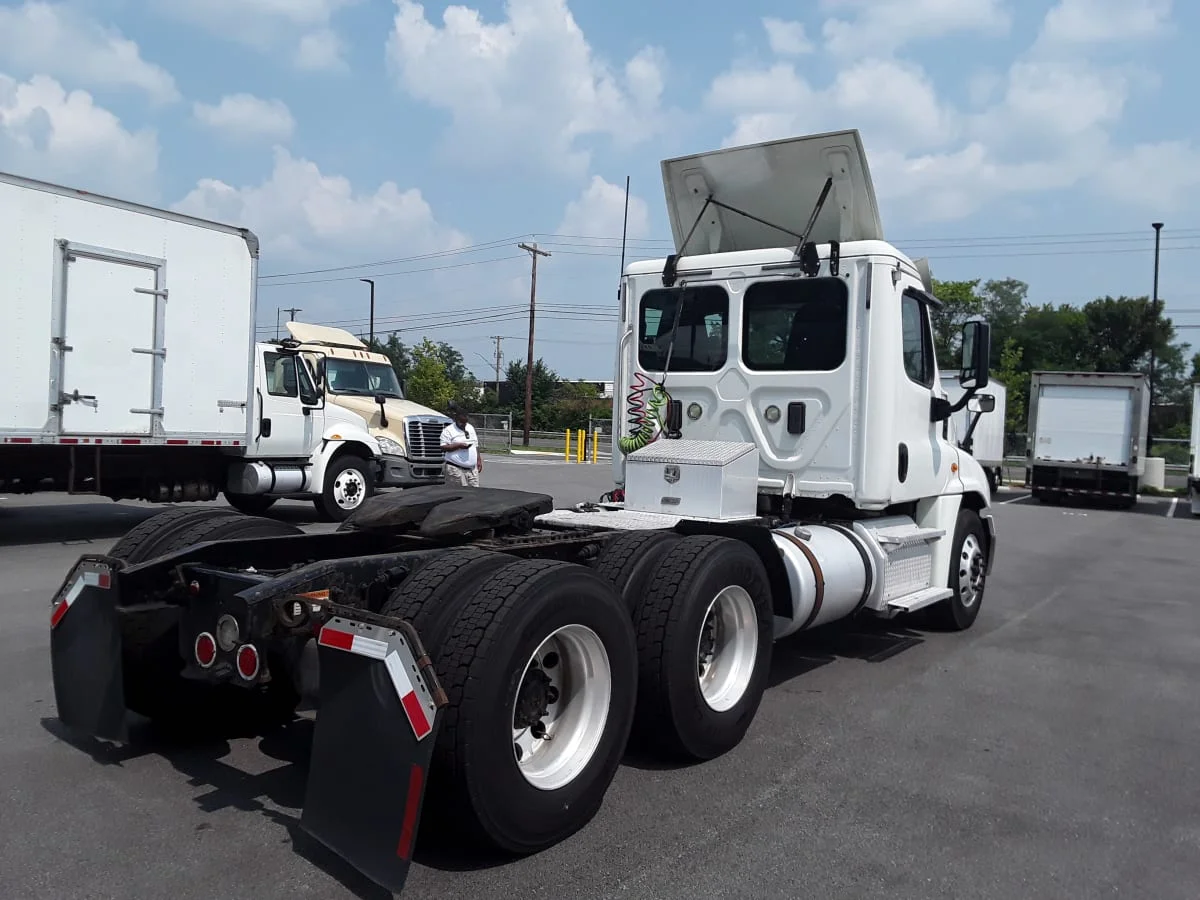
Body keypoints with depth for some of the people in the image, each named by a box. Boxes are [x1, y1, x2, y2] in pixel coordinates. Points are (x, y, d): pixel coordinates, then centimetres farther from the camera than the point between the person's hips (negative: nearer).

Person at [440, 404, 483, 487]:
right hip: (456, 469, -6)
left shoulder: (471, 428, 17)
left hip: (472, 469, 6)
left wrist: (479, 460, 17)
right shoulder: (448, 430, -4)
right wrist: (459, 445, -19)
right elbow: (443, 448, -11)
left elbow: (476, 446, 23)